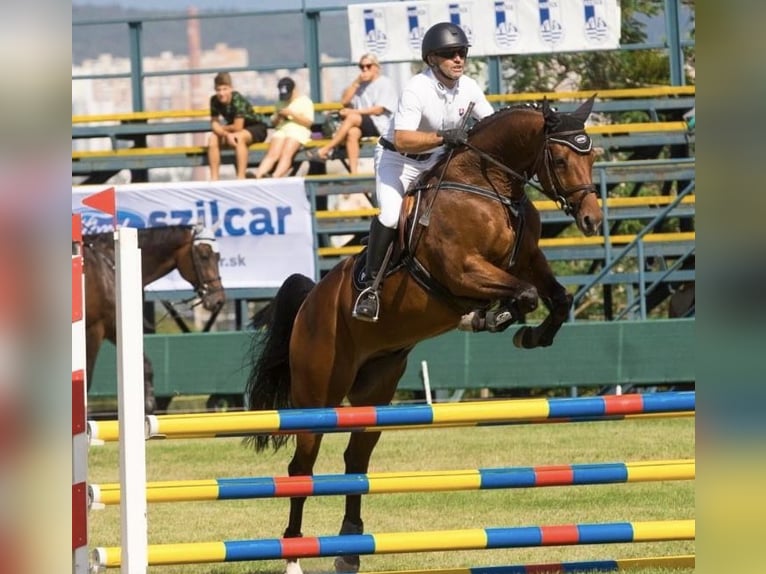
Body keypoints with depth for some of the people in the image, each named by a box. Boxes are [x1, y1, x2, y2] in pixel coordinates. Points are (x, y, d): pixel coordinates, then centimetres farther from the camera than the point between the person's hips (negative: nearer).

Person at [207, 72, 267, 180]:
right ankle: (214, 178, -17)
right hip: (234, 131, 6)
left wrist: (222, 129, -13)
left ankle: (241, 178, -36)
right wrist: (227, 134, -29)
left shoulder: (238, 100, -28)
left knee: (239, 137, -36)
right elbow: (214, 124, -12)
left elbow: (238, 127, -28)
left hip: (256, 128, -6)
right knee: (212, 139, -17)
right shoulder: (215, 101, -12)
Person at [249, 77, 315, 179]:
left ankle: (276, 177, -57)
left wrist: (292, 114, -7)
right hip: (281, 130, 4)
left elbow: (309, 122, 1)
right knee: (272, 154, -26)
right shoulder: (281, 103, 27)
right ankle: (257, 175, -52)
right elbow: (273, 123, 27)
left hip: (298, 130, -4)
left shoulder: (305, 101, 13)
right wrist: (277, 117, 4)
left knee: (286, 153, -33)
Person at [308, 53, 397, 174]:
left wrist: (353, 112, -10)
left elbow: (378, 110, -7)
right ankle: (353, 172, -39)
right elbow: (344, 101, 10)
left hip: (379, 125, -5)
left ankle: (325, 150, -29)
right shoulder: (360, 84, 22)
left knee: (352, 118, -32)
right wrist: (356, 82, 1)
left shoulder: (385, 83, 3)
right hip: (360, 124, 5)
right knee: (352, 132, -32)